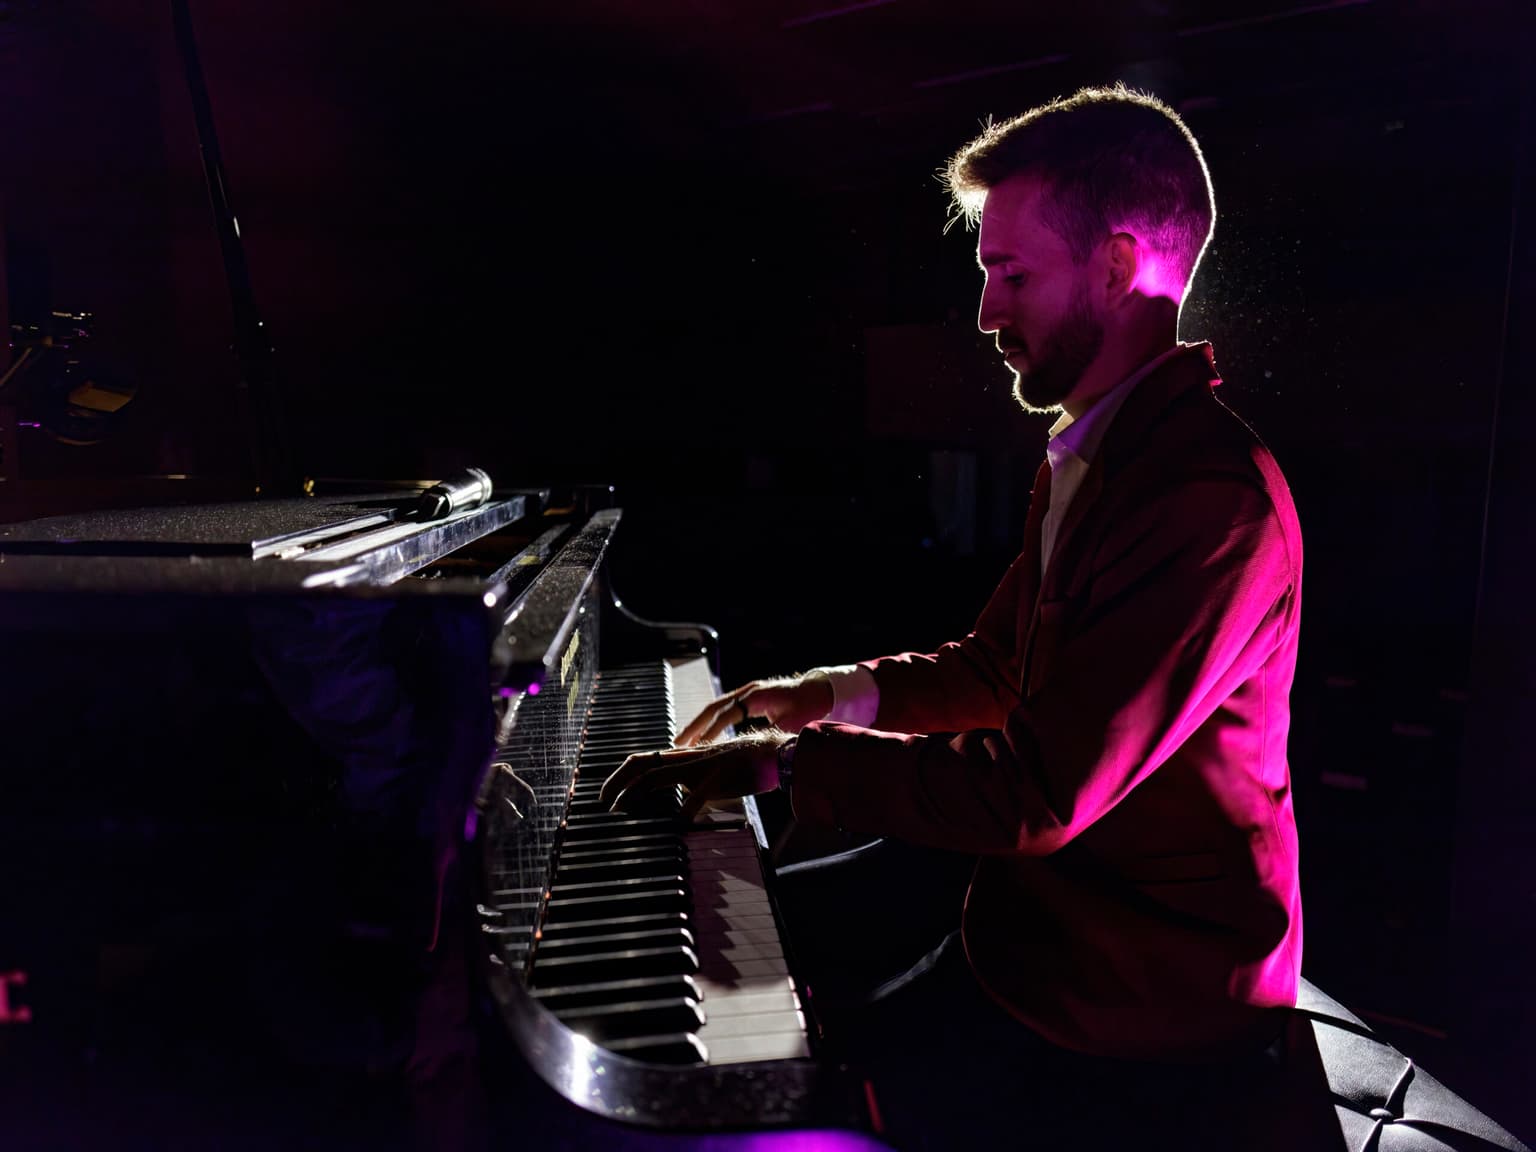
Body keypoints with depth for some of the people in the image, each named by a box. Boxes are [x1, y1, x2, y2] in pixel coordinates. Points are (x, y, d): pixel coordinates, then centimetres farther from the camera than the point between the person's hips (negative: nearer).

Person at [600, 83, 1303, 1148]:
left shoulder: (1215, 499, -27)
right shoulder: (1091, 449, 7)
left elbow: (1038, 793, -30)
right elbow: (996, 667, 14)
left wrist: (784, 760, -22)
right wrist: (835, 694, 2)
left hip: (1145, 970, -9)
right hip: (1054, 864, 9)